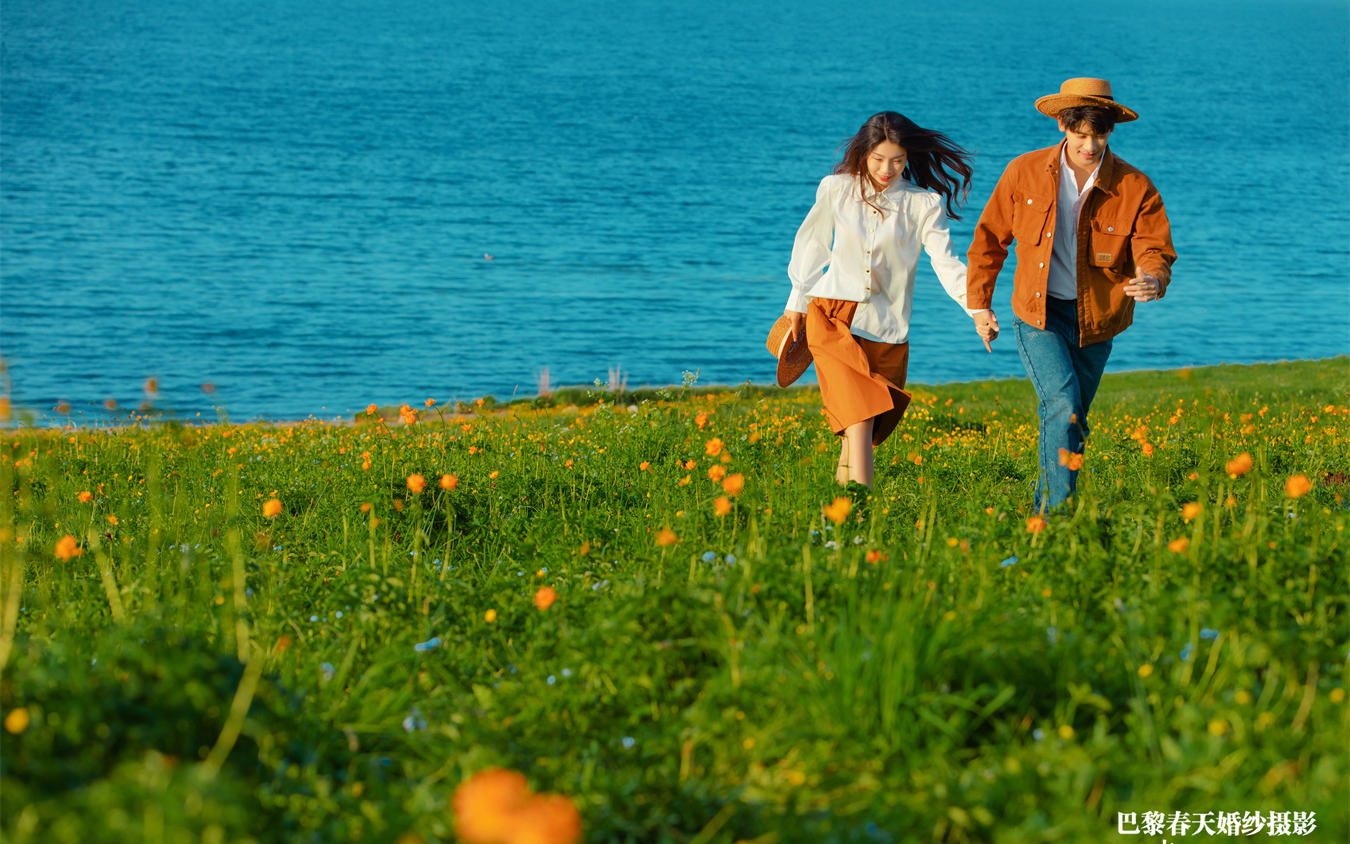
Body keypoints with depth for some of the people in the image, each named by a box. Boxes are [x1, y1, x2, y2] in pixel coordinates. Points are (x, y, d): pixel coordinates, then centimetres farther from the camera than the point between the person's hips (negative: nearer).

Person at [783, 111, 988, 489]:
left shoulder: (923, 203, -3)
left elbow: (947, 264, -12)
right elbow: (812, 246, 16)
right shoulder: (836, 190, 2)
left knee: (867, 423, 3)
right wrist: (797, 303, 24)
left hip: (887, 327, 1)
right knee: (859, 414, -18)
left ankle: (844, 483, 26)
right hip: (833, 317, -1)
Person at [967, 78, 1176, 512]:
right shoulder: (1024, 173, -7)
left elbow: (1156, 252, -12)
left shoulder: (1136, 188, -10)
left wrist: (1152, 280, -37)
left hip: (1095, 322, 2)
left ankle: (1043, 503, 36)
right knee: (1064, 408, -22)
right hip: (1039, 313, -2)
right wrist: (980, 304, 10)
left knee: (1068, 420, 15)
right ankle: (1058, 510, -20)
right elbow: (989, 238, 6)